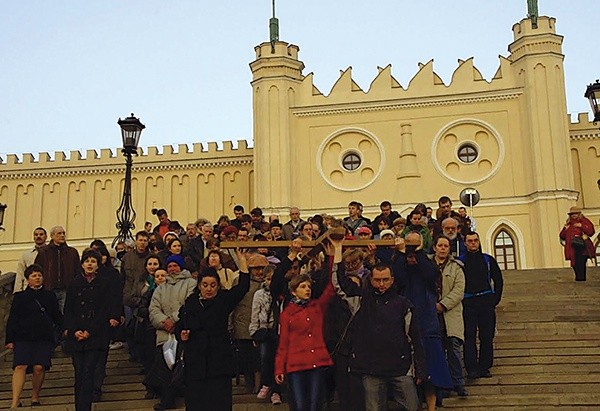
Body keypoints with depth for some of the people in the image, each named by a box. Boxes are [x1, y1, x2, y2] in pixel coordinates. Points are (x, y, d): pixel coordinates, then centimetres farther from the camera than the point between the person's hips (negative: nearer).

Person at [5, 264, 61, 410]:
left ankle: (35, 397, 6)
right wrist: (9, 339, 1)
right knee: (20, 366, -16)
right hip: (23, 338, -1)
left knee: (39, 367, -13)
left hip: (45, 337, 1)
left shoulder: (50, 296, 18)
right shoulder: (20, 297, 13)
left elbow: (57, 317, 20)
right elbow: (12, 319, 10)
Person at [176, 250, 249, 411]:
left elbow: (243, 287, -8)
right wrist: (182, 334, -2)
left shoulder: (224, 300, 4)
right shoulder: (190, 303, 9)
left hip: (219, 360, -2)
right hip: (195, 362, 2)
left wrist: (242, 262, -15)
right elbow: (179, 326, 20)